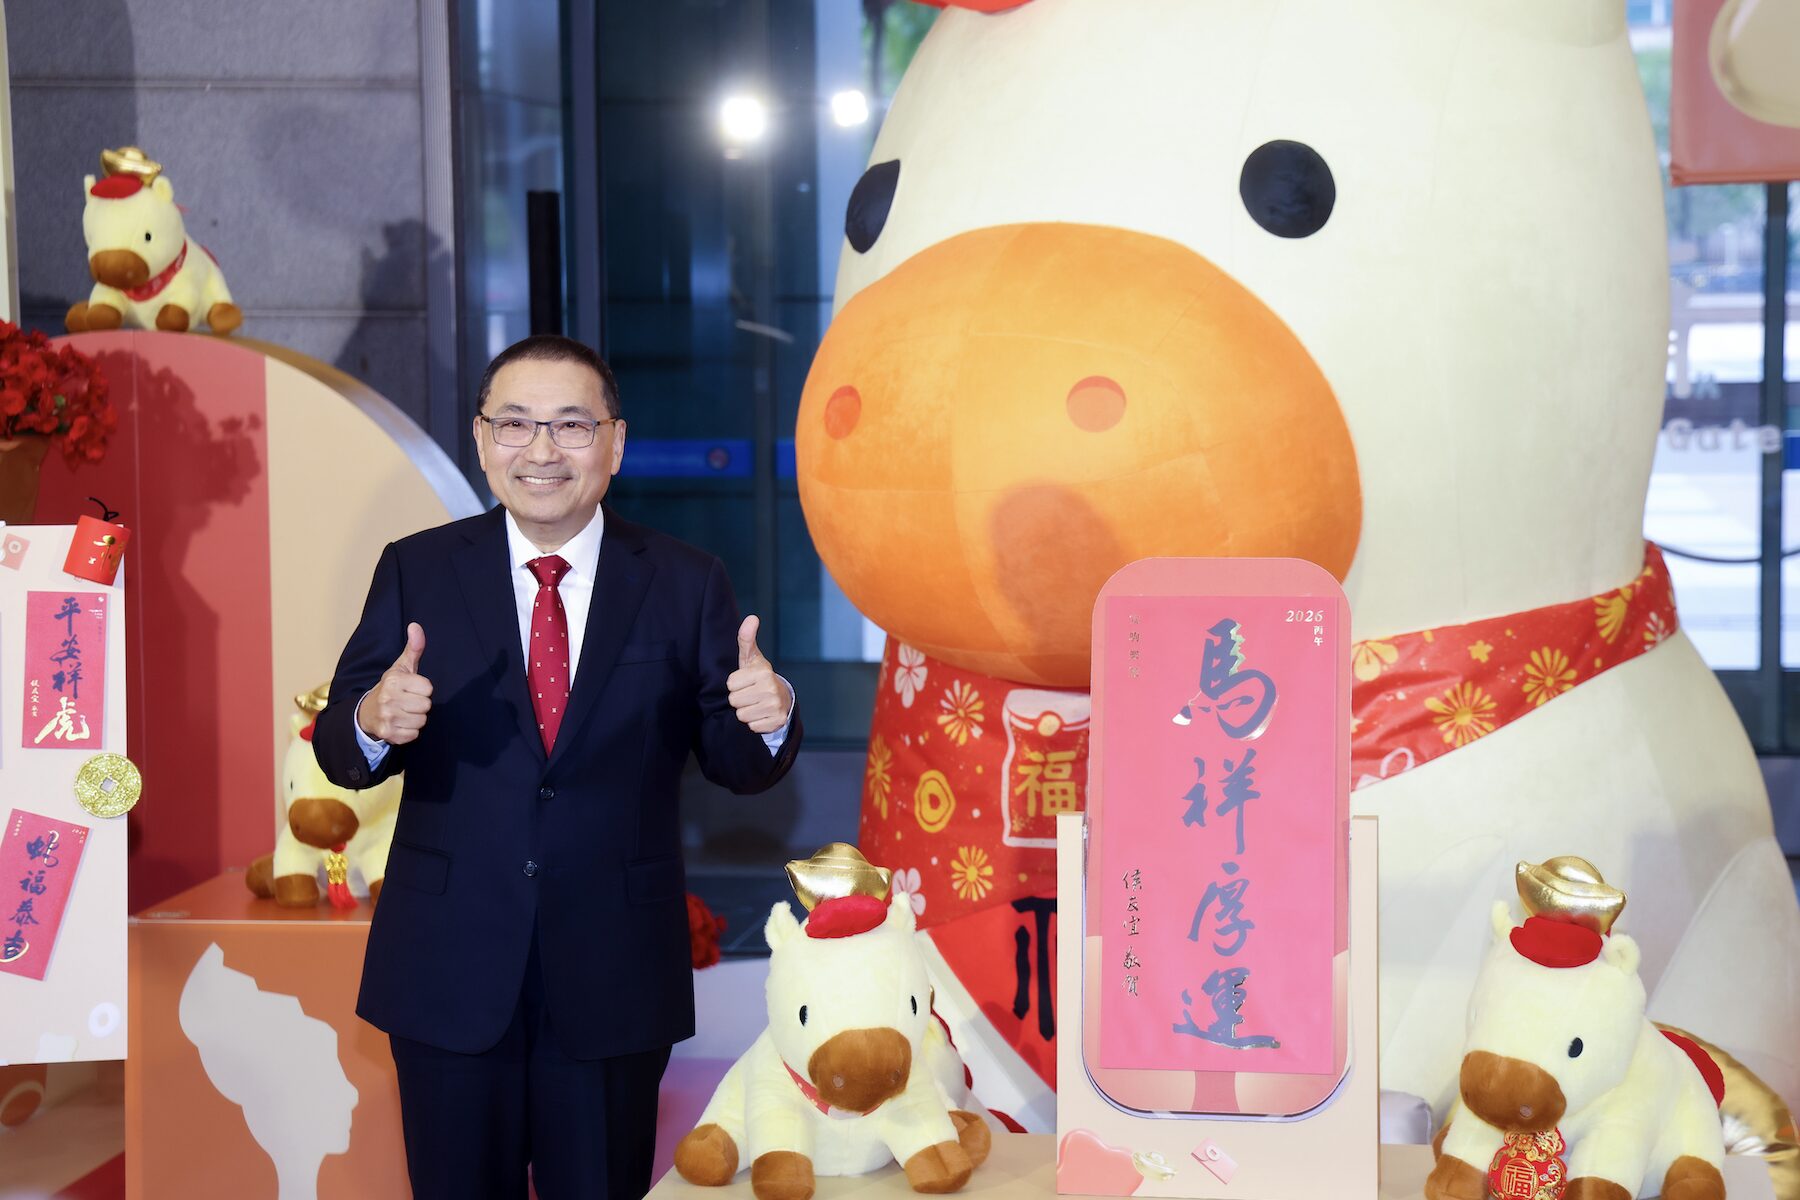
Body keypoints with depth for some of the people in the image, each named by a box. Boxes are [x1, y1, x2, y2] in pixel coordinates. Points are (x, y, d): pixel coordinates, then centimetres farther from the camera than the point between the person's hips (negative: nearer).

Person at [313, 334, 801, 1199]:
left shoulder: (686, 585, -1)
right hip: (449, 967, 0)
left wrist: (769, 721, -23)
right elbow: (339, 753, -3)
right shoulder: (416, 572, -1)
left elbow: (737, 766, 0)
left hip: (616, 976, 0)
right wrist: (373, 722, -26)